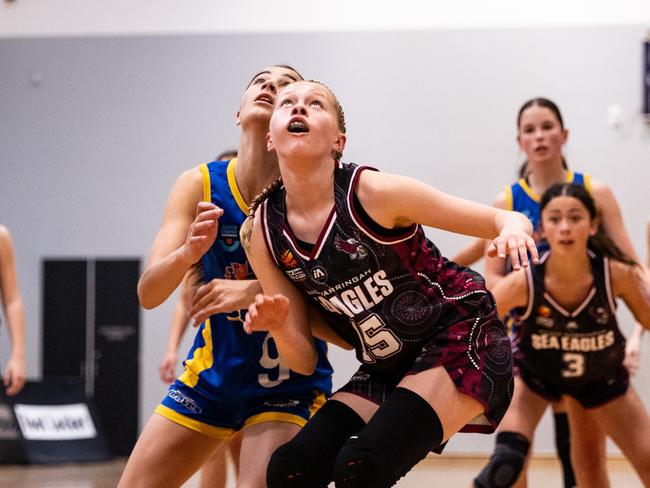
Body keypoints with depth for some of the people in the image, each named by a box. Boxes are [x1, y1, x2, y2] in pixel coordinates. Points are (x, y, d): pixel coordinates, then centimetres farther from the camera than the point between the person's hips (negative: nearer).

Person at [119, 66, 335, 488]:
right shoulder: (199, 185, -9)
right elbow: (149, 293, -15)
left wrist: (256, 292, -35)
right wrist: (189, 252, -36)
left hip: (289, 381, -3)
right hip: (213, 370, 3)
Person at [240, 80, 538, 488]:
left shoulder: (371, 192, -18)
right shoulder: (263, 231, -5)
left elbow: (505, 220, -12)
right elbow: (304, 361, 1)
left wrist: (513, 229, -35)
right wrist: (279, 327, -20)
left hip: (463, 343, -6)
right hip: (385, 371, 6)